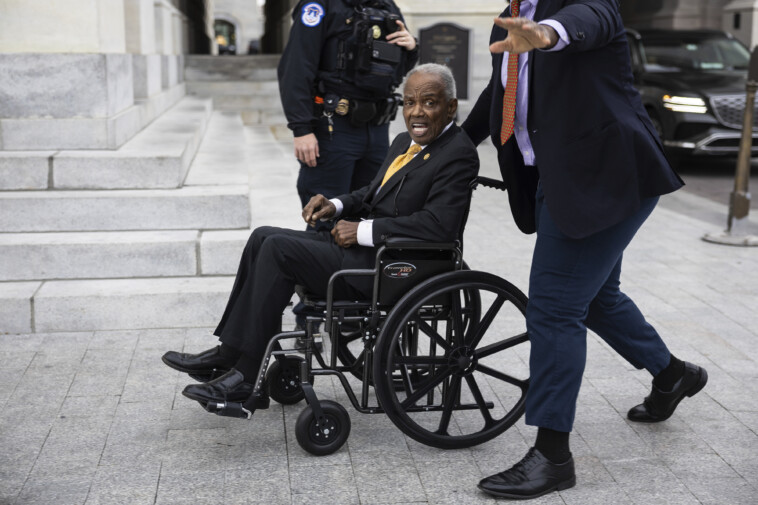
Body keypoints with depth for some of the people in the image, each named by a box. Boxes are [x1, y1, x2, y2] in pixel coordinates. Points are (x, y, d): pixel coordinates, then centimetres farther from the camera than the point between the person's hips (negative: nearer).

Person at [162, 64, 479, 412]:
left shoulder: (458, 154, -13)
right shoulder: (405, 142, 16)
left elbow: (439, 224, -25)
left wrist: (363, 231, -20)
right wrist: (337, 206, 6)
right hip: (361, 246, 10)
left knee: (279, 249, -18)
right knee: (264, 237, 4)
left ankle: (244, 378, -12)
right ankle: (229, 352, 6)